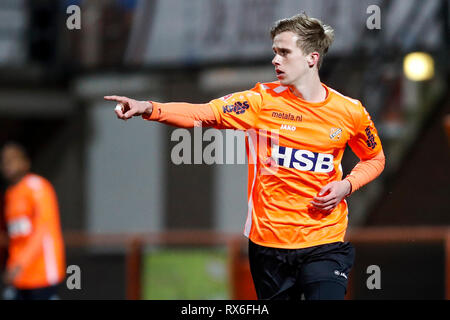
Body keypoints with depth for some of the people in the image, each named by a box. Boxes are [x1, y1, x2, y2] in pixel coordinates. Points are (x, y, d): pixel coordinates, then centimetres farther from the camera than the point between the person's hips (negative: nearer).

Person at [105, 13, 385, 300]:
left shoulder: (349, 111, 0)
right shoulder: (262, 101, -3)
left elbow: (375, 159, 17)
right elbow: (203, 114, -14)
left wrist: (346, 186, -4)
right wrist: (149, 109, -29)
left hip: (325, 244, -1)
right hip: (268, 242, 1)